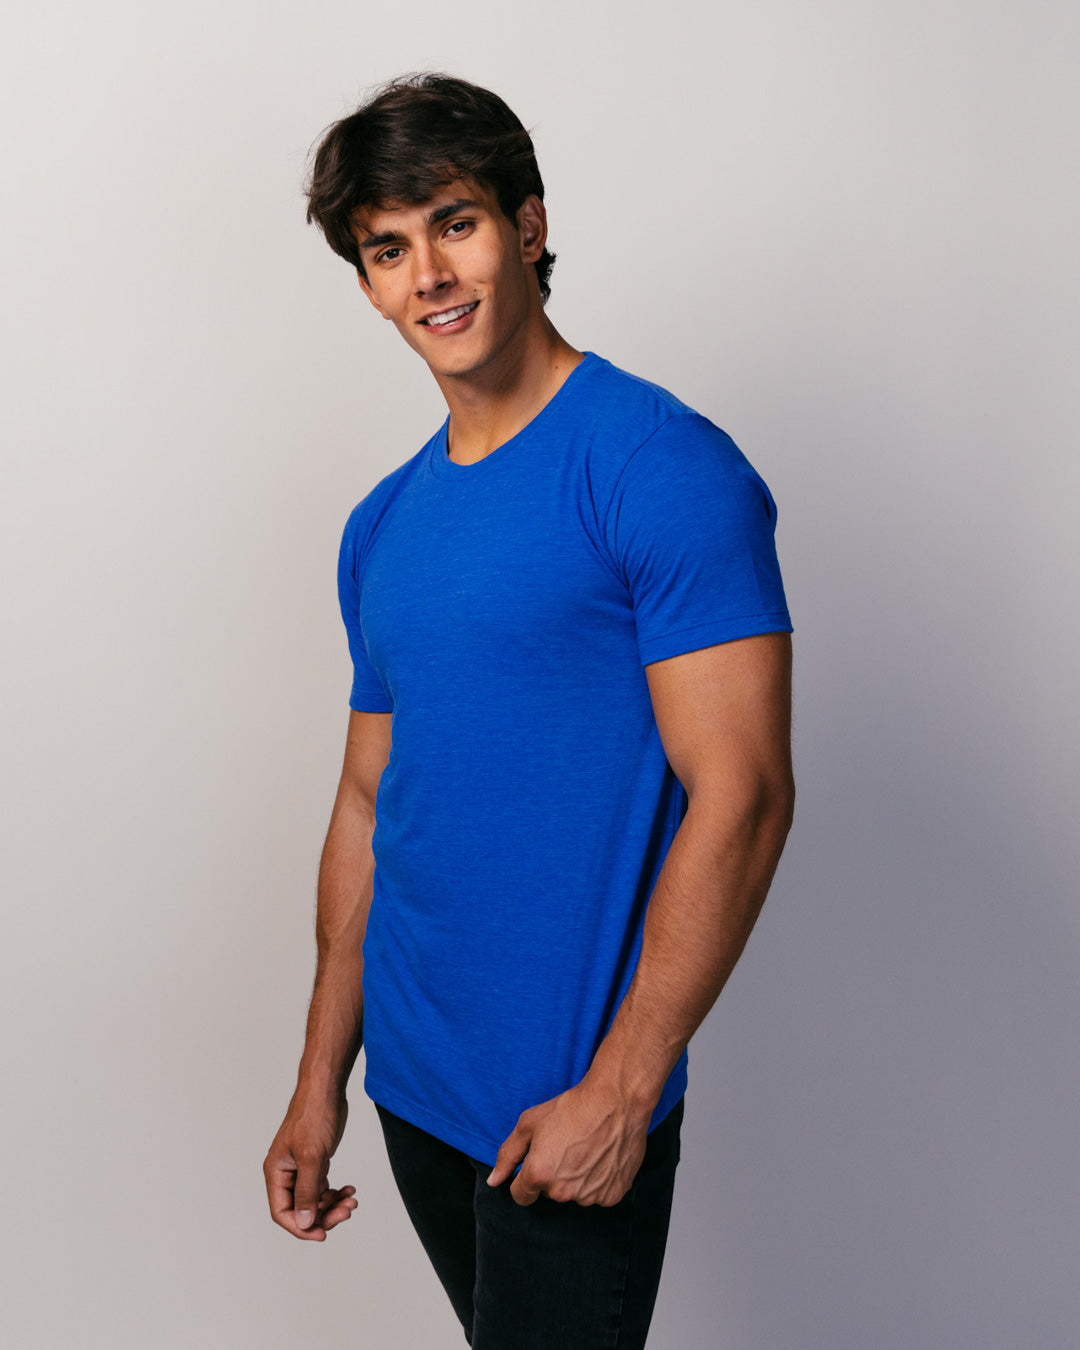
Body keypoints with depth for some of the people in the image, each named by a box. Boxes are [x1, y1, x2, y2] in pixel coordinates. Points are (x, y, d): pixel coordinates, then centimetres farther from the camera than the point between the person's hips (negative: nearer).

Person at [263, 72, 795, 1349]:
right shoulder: (382, 527, 8)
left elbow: (741, 795, -18)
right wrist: (320, 1082, 13)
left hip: (574, 1103, -7)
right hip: (413, 1090, 7)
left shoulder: (661, 468, -14)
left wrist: (618, 1091, -19)